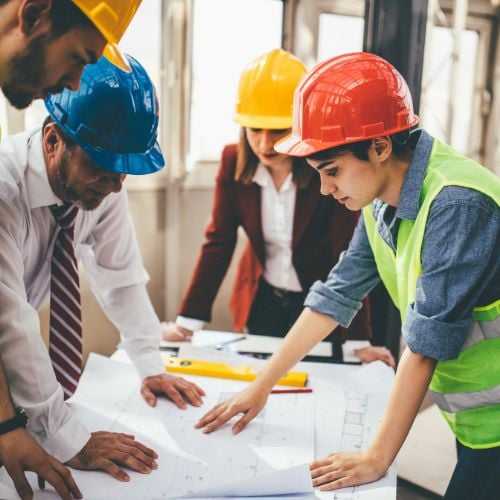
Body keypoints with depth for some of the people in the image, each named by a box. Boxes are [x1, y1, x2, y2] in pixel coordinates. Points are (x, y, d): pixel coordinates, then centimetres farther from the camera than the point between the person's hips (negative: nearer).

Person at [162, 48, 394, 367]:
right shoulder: (234, 161, -12)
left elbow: (347, 258, -19)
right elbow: (218, 243, -9)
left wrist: (359, 340, -20)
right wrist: (187, 322, -11)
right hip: (260, 302, 3)